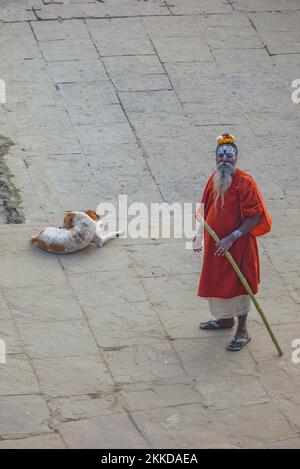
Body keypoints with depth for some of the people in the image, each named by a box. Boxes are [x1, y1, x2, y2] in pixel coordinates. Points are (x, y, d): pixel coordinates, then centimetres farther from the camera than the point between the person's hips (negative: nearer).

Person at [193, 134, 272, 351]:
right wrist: (200, 234, 10)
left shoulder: (245, 182, -20)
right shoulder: (214, 179, 3)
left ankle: (242, 331, 16)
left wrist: (232, 238, -25)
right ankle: (226, 319, 41)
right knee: (217, 282, 20)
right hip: (215, 245, 7)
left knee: (237, 284, 2)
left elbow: (255, 217, -22)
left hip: (238, 246, -7)